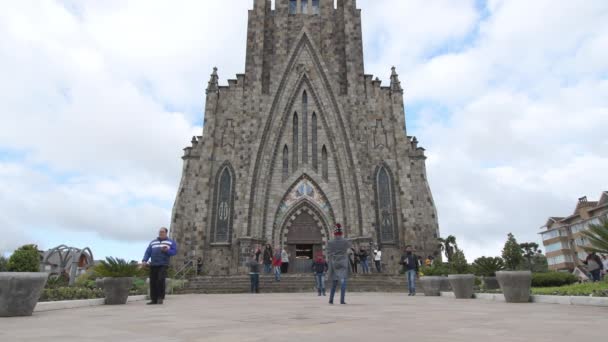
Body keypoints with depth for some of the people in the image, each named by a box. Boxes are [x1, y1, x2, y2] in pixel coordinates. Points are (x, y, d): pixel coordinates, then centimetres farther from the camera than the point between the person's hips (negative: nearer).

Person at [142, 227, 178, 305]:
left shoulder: (171, 242, 11)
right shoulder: (153, 242, 21)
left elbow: (174, 251, 2)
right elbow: (148, 252, 11)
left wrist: (167, 251, -16)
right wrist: (144, 260, -6)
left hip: (163, 265, -4)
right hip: (153, 265, 4)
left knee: (161, 280, -17)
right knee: (153, 282, 1)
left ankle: (161, 298, -7)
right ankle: (154, 299, 9)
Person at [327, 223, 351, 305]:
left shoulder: (330, 243, -1)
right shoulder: (345, 242, -3)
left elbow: (329, 256, 0)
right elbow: (349, 246, 22)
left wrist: (329, 267, 7)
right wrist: (342, 238, 33)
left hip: (333, 264, 2)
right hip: (343, 264, -2)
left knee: (334, 283, 14)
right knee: (343, 282, -3)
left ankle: (331, 300, 16)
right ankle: (342, 300, -12)